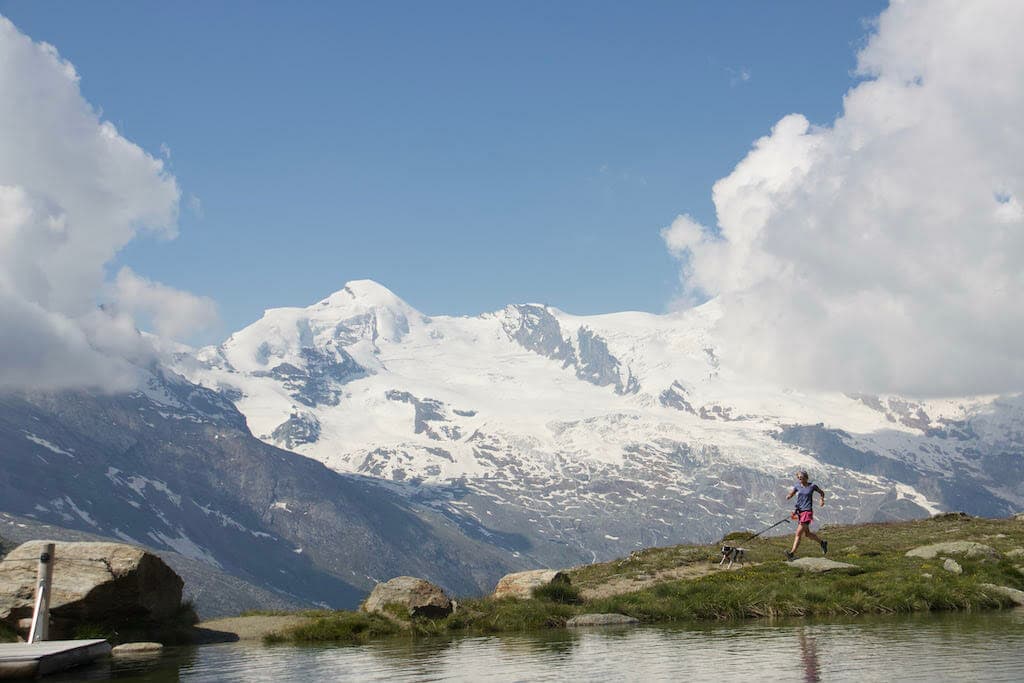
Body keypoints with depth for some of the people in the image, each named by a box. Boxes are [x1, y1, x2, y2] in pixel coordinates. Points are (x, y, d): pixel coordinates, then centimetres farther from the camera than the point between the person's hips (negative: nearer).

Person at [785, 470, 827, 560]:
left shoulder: (812, 486, -3)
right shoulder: (797, 486, 7)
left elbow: (821, 492, 13)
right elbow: (790, 494, -2)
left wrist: (822, 499, -4)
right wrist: (788, 496, -24)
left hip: (807, 511, -6)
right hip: (799, 511, 6)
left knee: (798, 533, -14)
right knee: (807, 533, 17)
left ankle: (792, 553, -17)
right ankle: (822, 543, 40)